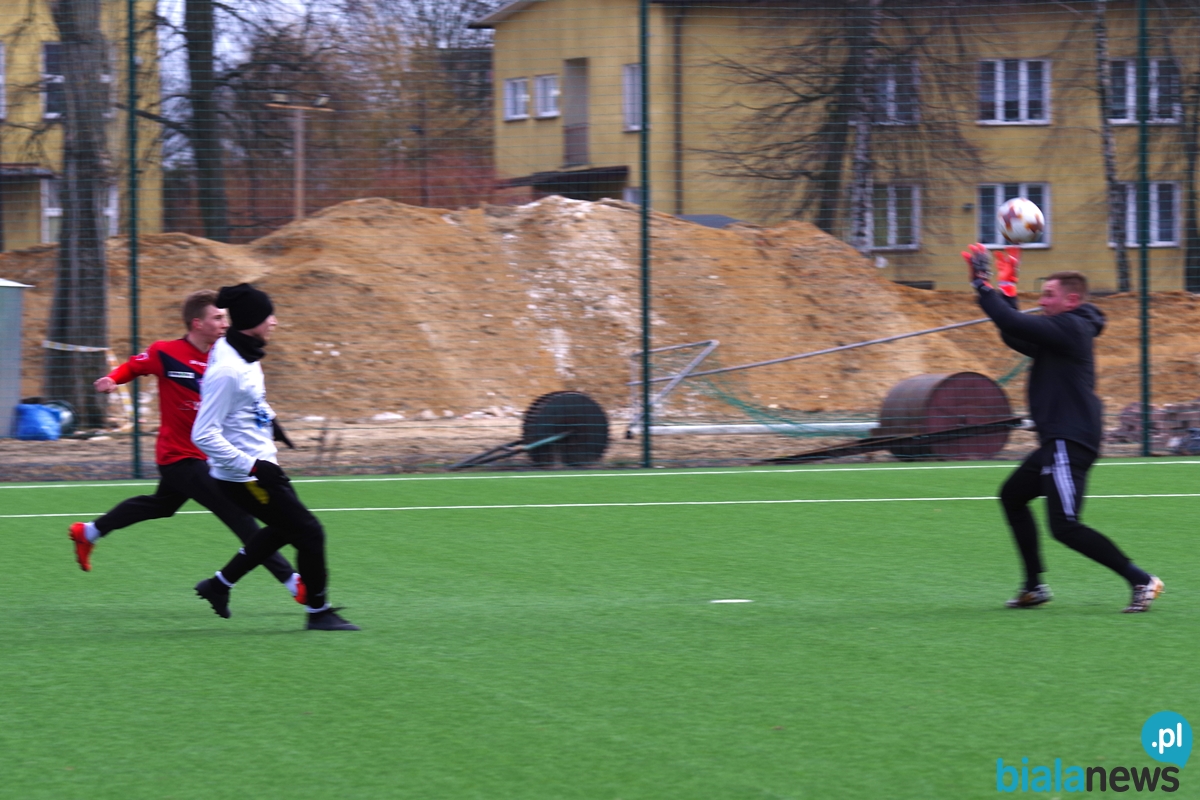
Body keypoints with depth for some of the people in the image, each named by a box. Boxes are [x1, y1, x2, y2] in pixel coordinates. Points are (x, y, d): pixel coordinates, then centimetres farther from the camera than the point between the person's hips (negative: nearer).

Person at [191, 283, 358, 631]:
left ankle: (220, 584, 32)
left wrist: (268, 421, 21)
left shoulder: (244, 355, 3)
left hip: (259, 465, 10)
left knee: (286, 529, 26)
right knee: (309, 532, -2)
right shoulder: (227, 371, -27)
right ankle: (318, 612, 13)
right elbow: (203, 435, -27)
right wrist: (252, 466, -26)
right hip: (243, 476, -10)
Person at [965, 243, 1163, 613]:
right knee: (1012, 496, 23)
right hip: (1058, 441, 11)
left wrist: (982, 283, -10)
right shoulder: (1066, 332, 17)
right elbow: (1016, 336, 26)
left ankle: (1142, 581, -15)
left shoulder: (1070, 328, -13)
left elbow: (1012, 324, -19)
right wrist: (1006, 286, 24)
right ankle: (1035, 586, 25)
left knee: (1065, 526, -16)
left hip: (1070, 442, -11)